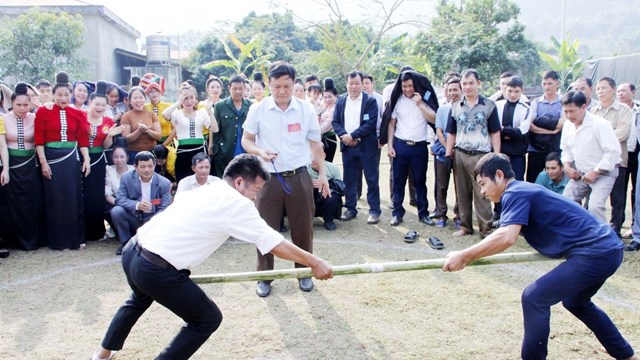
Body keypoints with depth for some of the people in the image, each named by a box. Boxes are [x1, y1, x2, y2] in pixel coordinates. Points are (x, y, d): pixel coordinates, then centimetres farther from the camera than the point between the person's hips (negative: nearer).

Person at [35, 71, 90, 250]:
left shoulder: (77, 114, 7)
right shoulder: (43, 112, -1)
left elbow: (83, 139, 6)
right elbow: (39, 140, -4)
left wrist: (87, 159, -4)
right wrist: (43, 162, -10)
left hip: (71, 159, 2)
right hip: (51, 159, -2)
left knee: (73, 198, 4)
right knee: (54, 199, 2)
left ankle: (75, 238, 15)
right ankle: (57, 240, 11)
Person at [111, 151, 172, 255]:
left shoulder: (164, 183, -11)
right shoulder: (126, 178, -9)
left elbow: (165, 209, -15)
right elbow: (119, 199, -17)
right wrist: (137, 205, -38)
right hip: (133, 217, 1)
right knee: (116, 211, -27)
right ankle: (126, 242, -3)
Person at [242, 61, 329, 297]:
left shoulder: (306, 110, 0)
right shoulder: (258, 110, -4)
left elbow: (315, 144, 8)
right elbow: (246, 140, 3)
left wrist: (322, 174, 6)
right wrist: (260, 151, -18)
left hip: (299, 178, 1)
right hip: (269, 179, -1)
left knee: (303, 229, 8)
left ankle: (304, 273, 26)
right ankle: (264, 277, 19)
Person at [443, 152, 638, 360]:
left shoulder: (515, 193, -15)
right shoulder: (523, 191, 15)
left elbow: (506, 238, -29)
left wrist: (463, 256, -25)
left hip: (594, 254, -11)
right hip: (609, 249, 11)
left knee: (534, 298, -11)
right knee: (576, 302, 31)